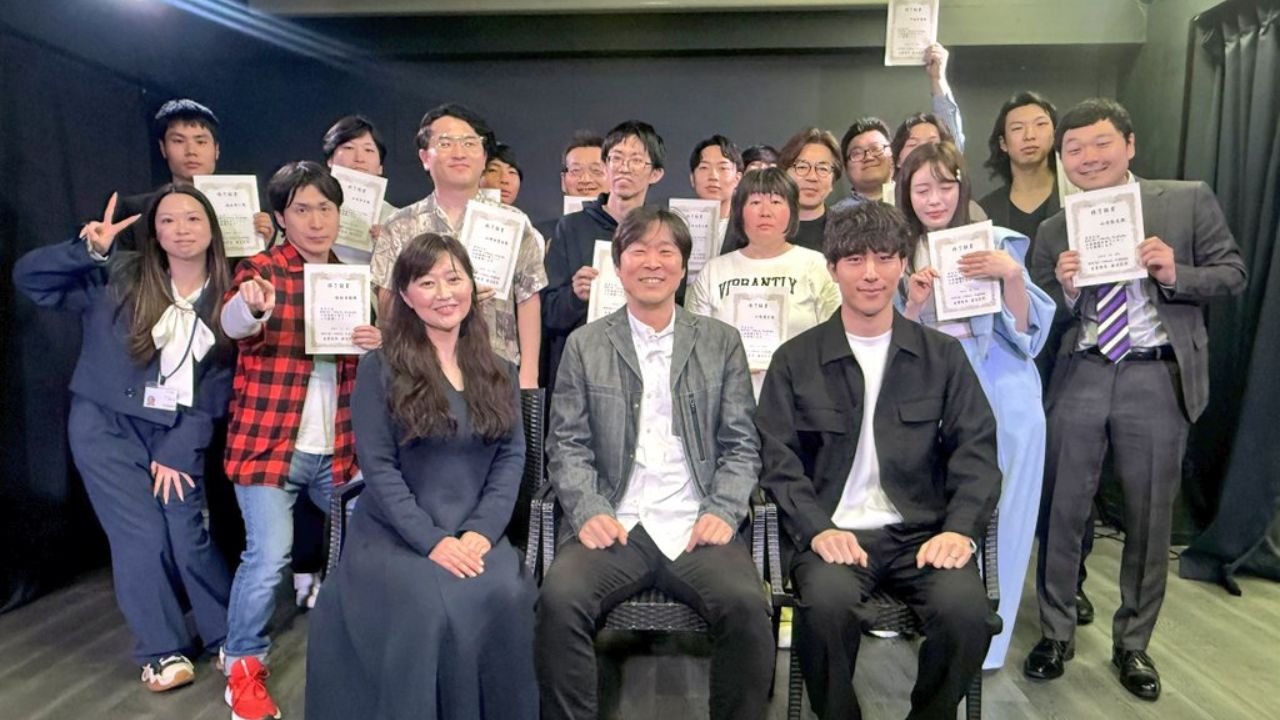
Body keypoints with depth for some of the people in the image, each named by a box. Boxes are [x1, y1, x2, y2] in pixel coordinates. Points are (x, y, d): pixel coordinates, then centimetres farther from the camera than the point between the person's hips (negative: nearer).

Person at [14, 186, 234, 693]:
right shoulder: (119, 275, -6)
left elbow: (217, 387, -1)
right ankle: (162, 650, 15)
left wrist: (179, 451, -5)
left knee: (188, 537, -3)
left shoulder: (225, 298, -1)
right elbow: (28, 277, -9)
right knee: (141, 536, -5)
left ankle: (230, 636, 19)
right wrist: (87, 250, -24)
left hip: (175, 433, 1)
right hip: (105, 425, -1)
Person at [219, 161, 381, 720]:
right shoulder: (261, 269, -3)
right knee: (268, 556, -12)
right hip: (268, 443, -4)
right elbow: (235, 323, -24)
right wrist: (251, 306, -48)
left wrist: (378, 343, -8)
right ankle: (244, 668, 14)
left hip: (339, 448, 5)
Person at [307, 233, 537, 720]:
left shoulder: (498, 372, 12)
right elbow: (378, 467, -6)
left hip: (475, 535, 3)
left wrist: (481, 531, -10)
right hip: (393, 536, -2)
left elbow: (511, 456, 5)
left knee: (507, 597, -27)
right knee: (431, 607, -31)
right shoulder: (379, 370, 1)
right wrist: (432, 541, -15)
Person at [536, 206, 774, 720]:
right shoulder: (584, 345, 11)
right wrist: (588, 511, -10)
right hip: (614, 526, 0)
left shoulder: (721, 342, 13)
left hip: (697, 527, 1)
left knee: (746, 605, -27)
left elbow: (741, 444, 9)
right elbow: (567, 445, 7)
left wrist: (723, 512, -7)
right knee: (559, 598, -28)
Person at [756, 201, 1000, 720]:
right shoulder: (795, 360, 8)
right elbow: (778, 459, 1)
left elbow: (976, 449, 7)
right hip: (832, 532, -1)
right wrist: (817, 529, -14)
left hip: (921, 532, 2)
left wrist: (960, 527, -10)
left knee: (966, 609, -26)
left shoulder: (943, 356, 13)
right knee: (827, 603, -32)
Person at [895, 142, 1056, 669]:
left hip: (1001, 390, -1)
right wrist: (915, 302, -11)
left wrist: (1012, 276, -16)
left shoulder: (999, 242, 2)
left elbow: (1023, 330, 0)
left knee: (997, 513, 3)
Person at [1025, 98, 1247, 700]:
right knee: (1061, 511, 6)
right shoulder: (1053, 231, 8)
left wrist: (1175, 275, -15)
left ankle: (1132, 644, 28)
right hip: (1079, 379, 2)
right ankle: (1056, 634, 24)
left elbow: (1232, 274, 3)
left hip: (1157, 380, -1)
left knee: (1149, 518, 9)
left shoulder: (1189, 200, 3)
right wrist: (1066, 290, -13)